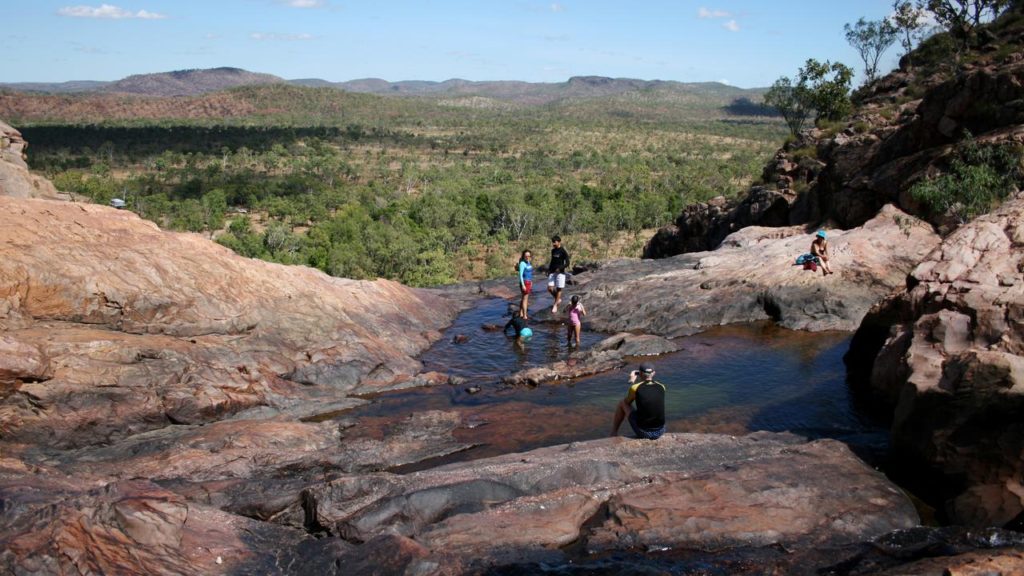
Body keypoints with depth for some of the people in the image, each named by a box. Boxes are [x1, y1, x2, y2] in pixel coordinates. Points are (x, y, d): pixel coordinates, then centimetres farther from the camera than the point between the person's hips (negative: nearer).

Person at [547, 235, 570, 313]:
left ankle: (555, 305, 11)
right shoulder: (553, 251, 10)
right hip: (552, 272, 6)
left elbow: (567, 263, -12)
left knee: (559, 289, 0)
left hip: (560, 272, -6)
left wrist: (560, 268, -25)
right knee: (550, 288, -4)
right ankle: (558, 299, 21)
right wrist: (549, 270, 15)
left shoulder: (563, 252, -10)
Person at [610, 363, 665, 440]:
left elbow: (627, 402, 10)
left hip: (643, 432, -3)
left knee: (622, 403, 17)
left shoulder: (635, 387, -12)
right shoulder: (661, 387, -2)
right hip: (660, 432, 3)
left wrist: (631, 381, 17)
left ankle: (614, 433, 30)